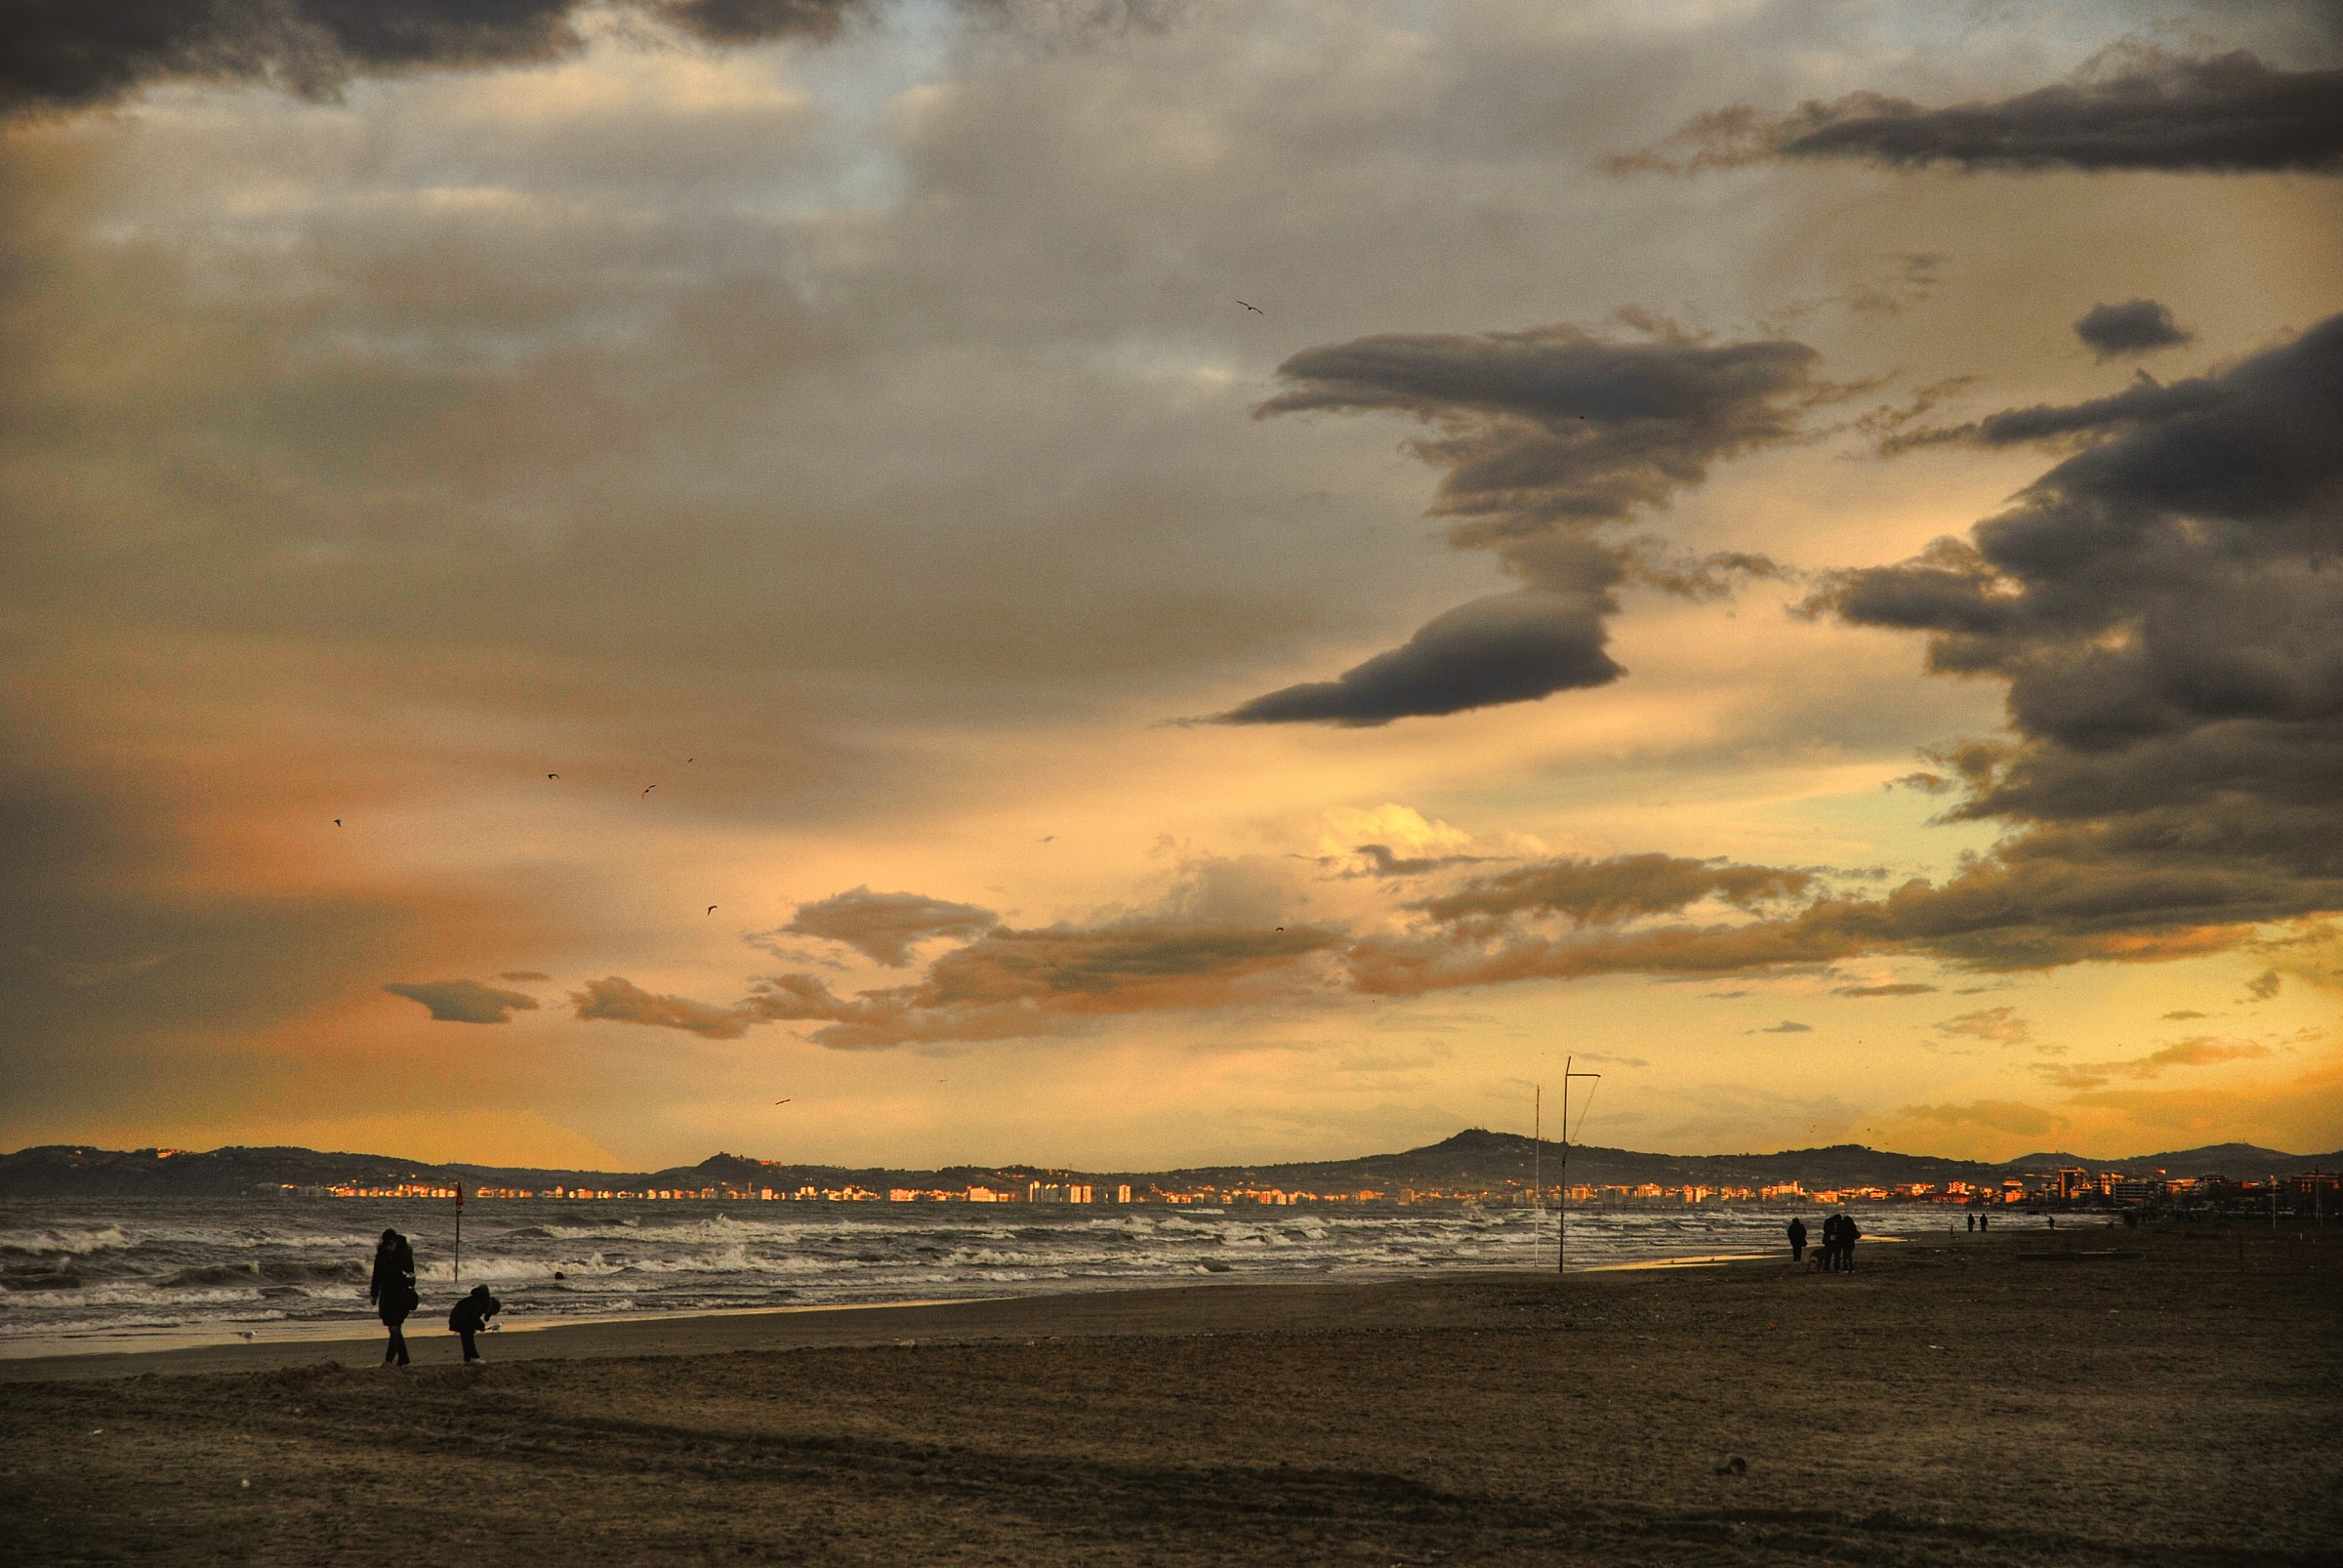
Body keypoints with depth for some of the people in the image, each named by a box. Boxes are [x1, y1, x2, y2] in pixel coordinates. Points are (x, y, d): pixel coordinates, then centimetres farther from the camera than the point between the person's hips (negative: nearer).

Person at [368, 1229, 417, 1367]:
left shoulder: (405, 1254, -9)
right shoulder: (381, 1255, 4)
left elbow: (410, 1274, -8)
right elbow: (377, 1275, 12)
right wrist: (374, 1294, 13)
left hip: (401, 1294, -5)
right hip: (386, 1294, 5)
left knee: (395, 1327, -13)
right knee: (393, 1328, 8)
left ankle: (389, 1359, -17)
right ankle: (403, 1358, 18)